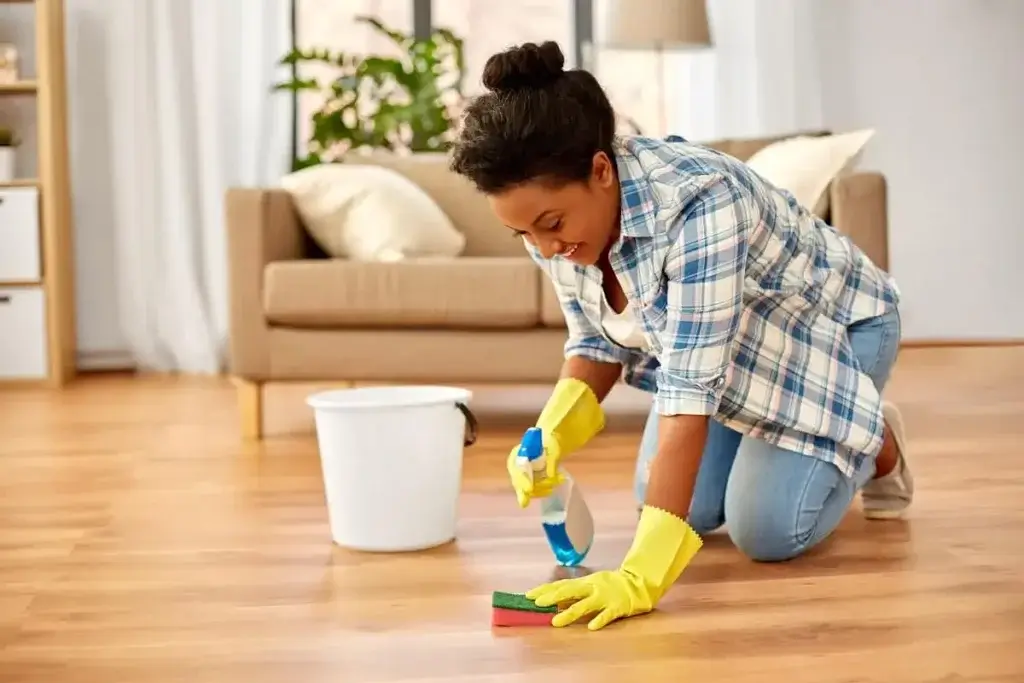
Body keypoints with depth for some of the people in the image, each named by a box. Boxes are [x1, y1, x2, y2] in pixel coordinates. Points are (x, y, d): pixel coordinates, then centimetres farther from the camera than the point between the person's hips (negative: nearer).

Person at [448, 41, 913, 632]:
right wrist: (549, 438, -27)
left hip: (829, 324, -6)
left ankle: (876, 442, 15)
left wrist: (642, 575, -50)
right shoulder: (555, 218, -21)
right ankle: (769, 445, 29)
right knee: (689, 508, 1)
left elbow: (689, 392, -46)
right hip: (708, 338, 6)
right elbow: (599, 343, -6)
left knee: (765, 531, -13)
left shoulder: (699, 206, -43)